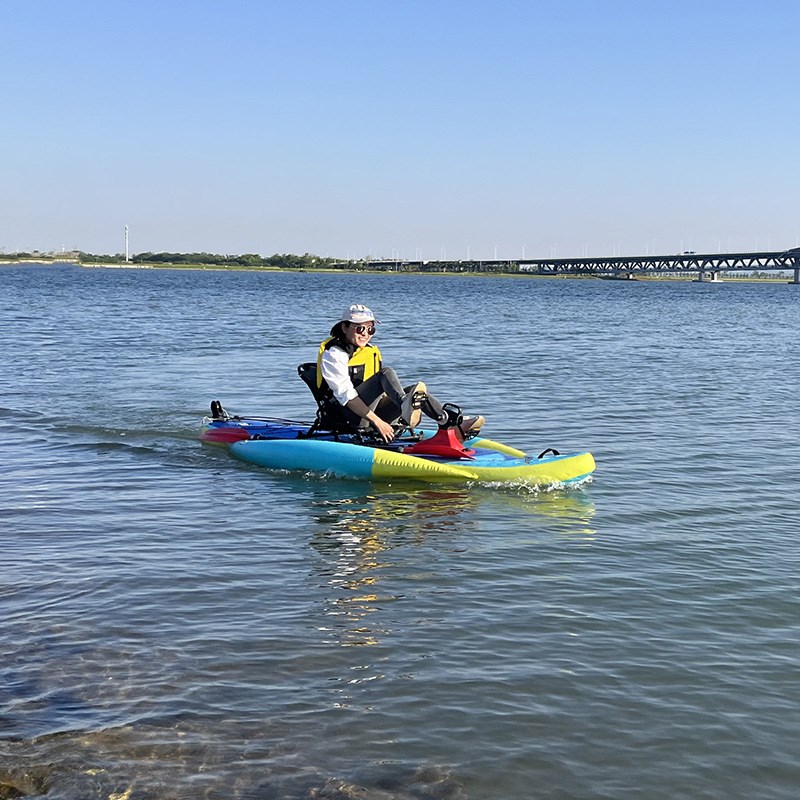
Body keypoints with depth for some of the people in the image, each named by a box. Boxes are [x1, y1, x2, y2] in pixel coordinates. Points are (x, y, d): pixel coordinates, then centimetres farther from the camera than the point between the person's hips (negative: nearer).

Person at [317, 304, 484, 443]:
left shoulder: (372, 351, 20)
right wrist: (377, 421, -24)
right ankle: (406, 406, -55)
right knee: (386, 373, -25)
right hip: (347, 419, -8)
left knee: (417, 391, -7)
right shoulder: (333, 355, -5)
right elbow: (345, 394, -17)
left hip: (373, 412, 8)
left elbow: (384, 391, 23)